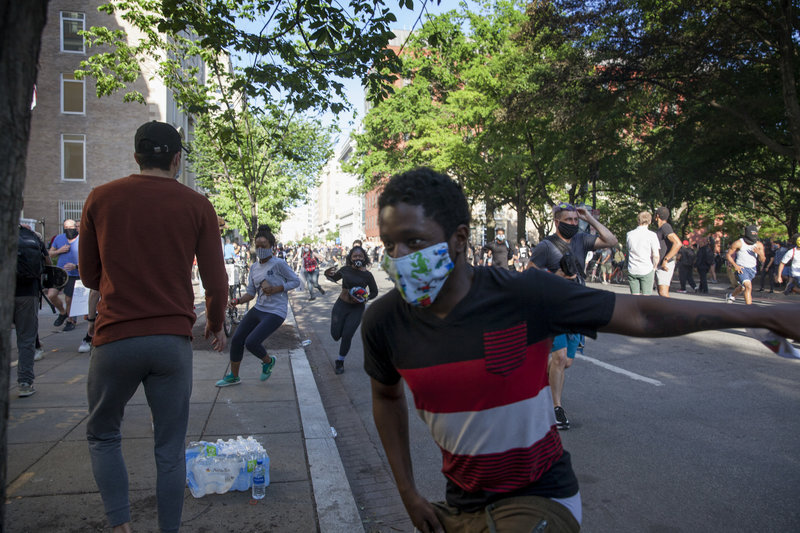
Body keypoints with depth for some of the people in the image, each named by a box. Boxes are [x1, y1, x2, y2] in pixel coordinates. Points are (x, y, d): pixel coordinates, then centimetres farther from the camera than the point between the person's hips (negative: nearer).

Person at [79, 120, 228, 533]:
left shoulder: (101, 198, 2)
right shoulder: (196, 205, -1)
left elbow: (89, 275, 10)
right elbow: (216, 281, 1)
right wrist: (216, 325, 18)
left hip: (115, 338, 0)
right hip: (173, 340, 0)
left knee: (103, 435, 20)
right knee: (170, 449, 12)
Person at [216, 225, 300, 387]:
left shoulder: (278, 263, -11)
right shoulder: (254, 267, 9)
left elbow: (296, 281, -7)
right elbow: (251, 293, 11)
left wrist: (275, 289, -17)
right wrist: (237, 301, -8)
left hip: (275, 313, -7)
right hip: (258, 309, 7)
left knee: (251, 342, -18)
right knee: (236, 340, 6)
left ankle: (268, 361, 15)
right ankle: (233, 376, 25)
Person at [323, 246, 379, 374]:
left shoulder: (367, 275, -8)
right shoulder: (345, 270, -4)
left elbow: (374, 292, 3)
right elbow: (334, 278, 14)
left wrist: (364, 299, -15)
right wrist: (328, 274, -8)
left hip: (357, 309, -2)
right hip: (341, 305, 2)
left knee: (347, 336, -6)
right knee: (335, 335, -1)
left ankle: (340, 362, 17)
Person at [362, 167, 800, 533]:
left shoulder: (524, 295, -26)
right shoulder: (383, 322, -14)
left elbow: (640, 315, -16)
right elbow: (387, 396, 5)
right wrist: (408, 494, 4)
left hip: (540, 497, -4)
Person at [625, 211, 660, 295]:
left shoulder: (629, 234, 3)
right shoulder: (651, 235, -8)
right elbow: (656, 255, -12)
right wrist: (654, 267, 4)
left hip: (632, 270, 3)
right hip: (647, 270, -3)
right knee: (646, 297, 4)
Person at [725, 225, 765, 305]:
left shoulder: (759, 245, -1)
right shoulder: (739, 243, -12)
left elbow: (762, 260, -1)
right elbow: (728, 255, -5)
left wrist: (759, 253, -23)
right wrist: (735, 265, -17)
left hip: (752, 268, 5)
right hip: (741, 268, -5)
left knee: (743, 287, 23)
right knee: (748, 286, -23)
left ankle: (731, 295, 51)